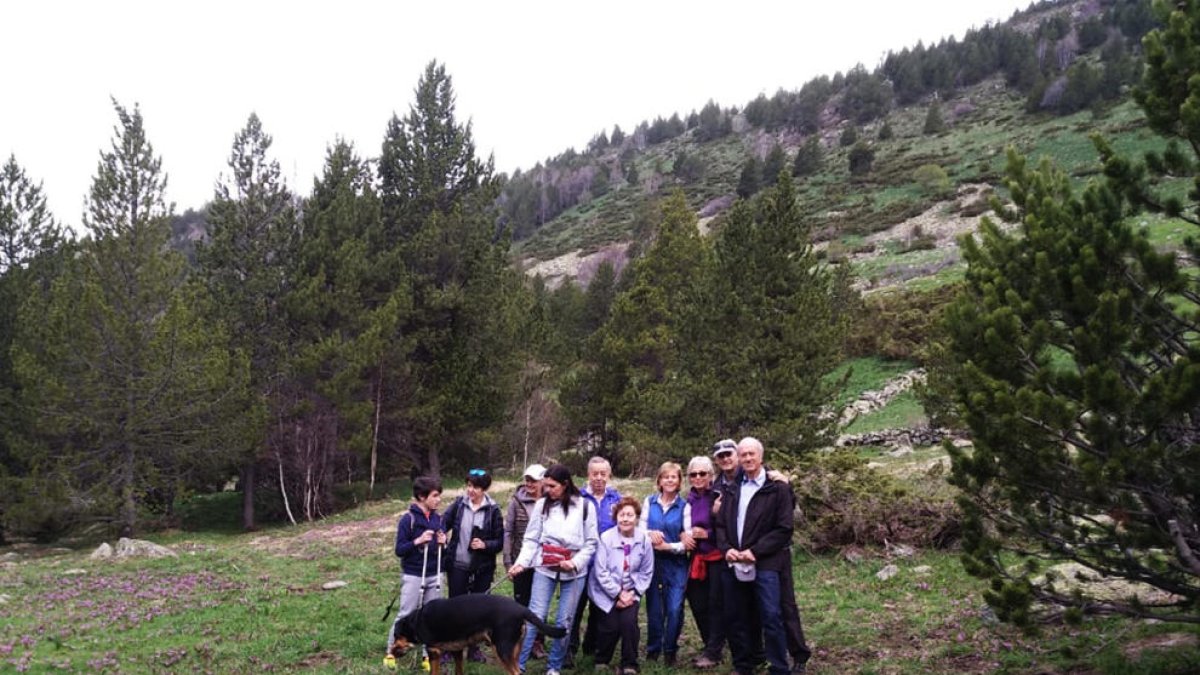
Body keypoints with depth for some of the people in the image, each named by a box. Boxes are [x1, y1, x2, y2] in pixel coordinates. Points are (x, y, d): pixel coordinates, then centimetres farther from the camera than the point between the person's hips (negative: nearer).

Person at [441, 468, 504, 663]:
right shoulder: (459, 504, -2)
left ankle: (474, 647, 23)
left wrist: (485, 545, -20)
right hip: (458, 566, 1)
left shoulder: (493, 510, -6)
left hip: (482, 568, 0)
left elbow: (499, 542, -3)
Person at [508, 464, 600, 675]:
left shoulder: (584, 506, -4)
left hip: (574, 572, 0)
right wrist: (521, 562, -13)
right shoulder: (541, 505, 0)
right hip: (544, 569, 0)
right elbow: (531, 539, 1)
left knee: (565, 621, 4)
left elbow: (591, 542, 0)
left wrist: (575, 562, -13)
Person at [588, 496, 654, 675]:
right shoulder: (606, 538, -15)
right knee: (610, 626, -11)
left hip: (630, 592, 2)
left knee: (629, 622, -18)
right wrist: (618, 594, -15)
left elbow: (646, 572, 0)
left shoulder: (644, 539, -8)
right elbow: (601, 571, -14)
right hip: (607, 592, -1)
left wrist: (633, 593, -9)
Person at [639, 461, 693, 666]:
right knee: (653, 609, 6)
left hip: (676, 564, -1)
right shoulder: (649, 502, 5)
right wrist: (650, 534, -18)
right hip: (652, 561, 2)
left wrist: (668, 546, -15)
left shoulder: (684, 506, -1)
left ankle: (670, 650, 13)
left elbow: (688, 541, -5)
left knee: (674, 609, -6)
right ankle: (653, 649, 22)